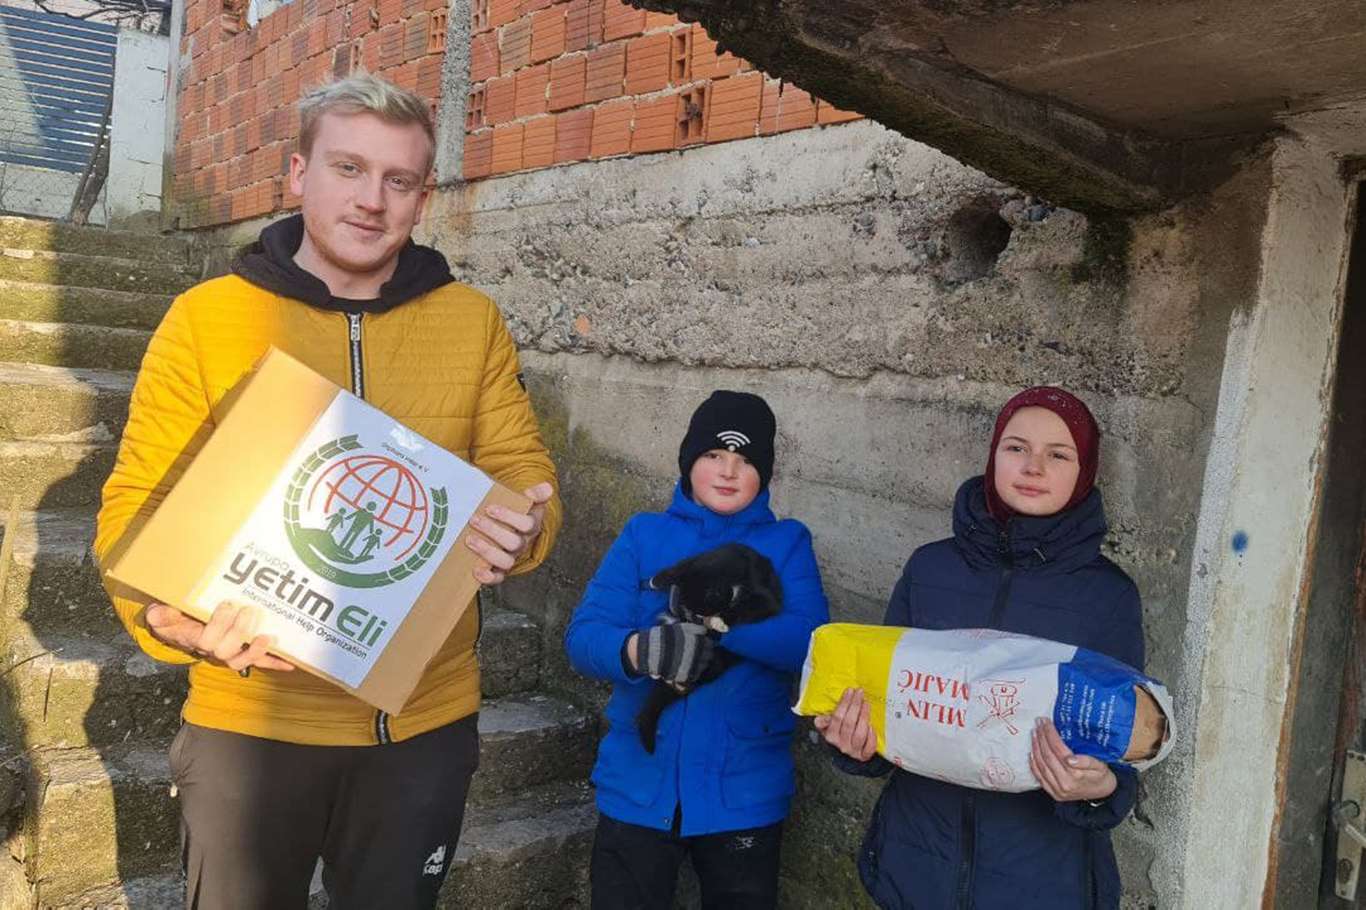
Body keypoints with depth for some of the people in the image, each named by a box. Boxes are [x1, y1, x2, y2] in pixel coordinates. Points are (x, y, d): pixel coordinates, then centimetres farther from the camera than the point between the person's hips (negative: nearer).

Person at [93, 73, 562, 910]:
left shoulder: (474, 322, 1)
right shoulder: (205, 317, -5)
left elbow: (524, 472, 3)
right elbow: (138, 505, -5)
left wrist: (517, 532, -20)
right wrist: (175, 618, -25)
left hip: (426, 719, 2)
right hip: (250, 720, -1)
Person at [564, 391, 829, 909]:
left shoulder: (787, 543, 3)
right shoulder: (645, 535, 2)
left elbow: (812, 641, -13)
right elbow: (583, 636, -9)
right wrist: (637, 650, -32)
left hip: (745, 794, 1)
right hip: (639, 786, 0)